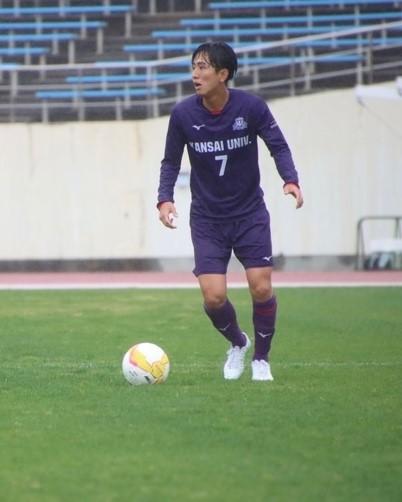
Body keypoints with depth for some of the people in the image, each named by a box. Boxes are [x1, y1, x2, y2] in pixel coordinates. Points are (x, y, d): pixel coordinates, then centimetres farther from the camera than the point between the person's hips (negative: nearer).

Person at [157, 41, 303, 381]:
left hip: (250, 215, 0)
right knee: (214, 297, -10)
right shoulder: (183, 114, -10)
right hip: (207, 219, 1)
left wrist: (290, 179, -20)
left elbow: (278, 145, -3)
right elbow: (171, 161, 2)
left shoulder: (251, 107, -12)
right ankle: (237, 343, 23)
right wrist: (165, 198, -14)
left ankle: (261, 359, 14)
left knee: (261, 289, -11)